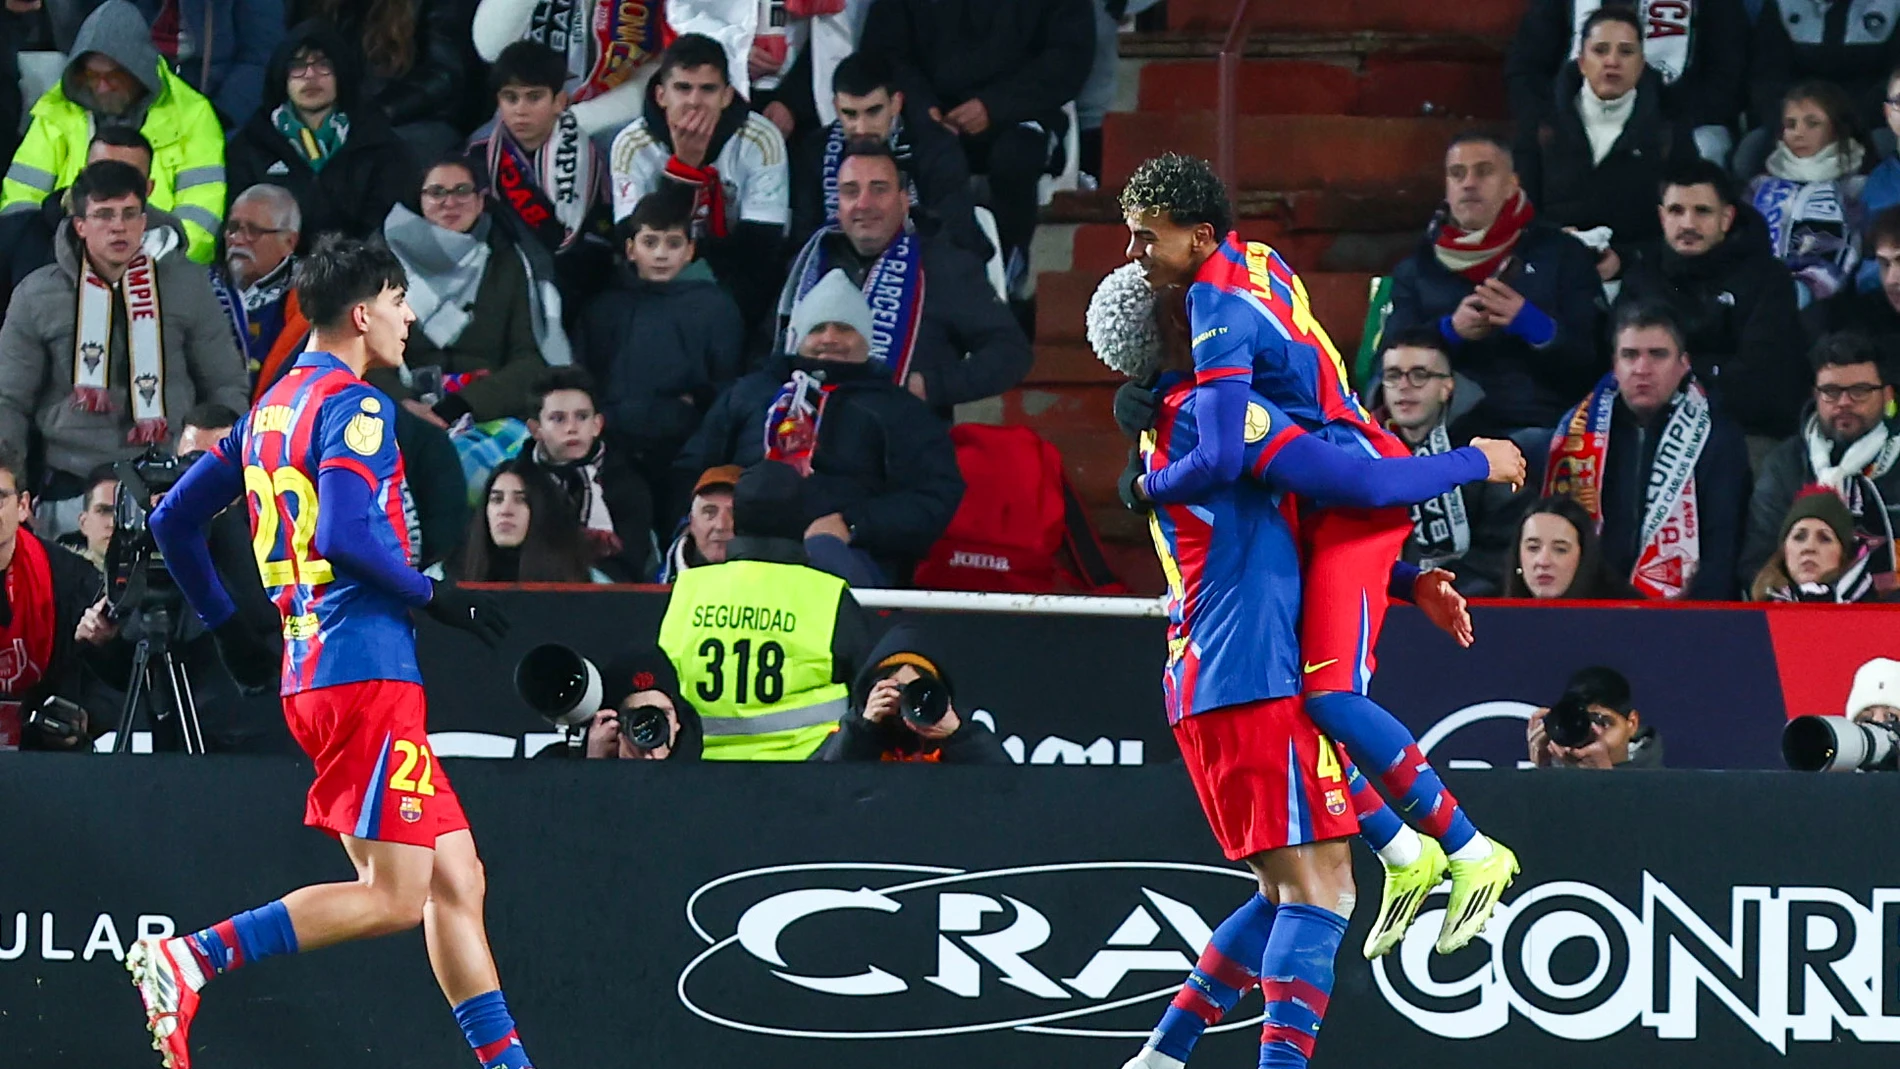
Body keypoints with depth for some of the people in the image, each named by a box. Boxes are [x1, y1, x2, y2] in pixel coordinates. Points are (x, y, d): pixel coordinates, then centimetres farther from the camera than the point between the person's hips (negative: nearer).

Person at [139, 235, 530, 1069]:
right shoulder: (354, 407, -9)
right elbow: (347, 532, -23)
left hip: (309, 673, 10)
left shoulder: (271, 409, 18)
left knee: (455, 878, 8)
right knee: (395, 897, -11)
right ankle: (190, 959, -17)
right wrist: (435, 596, -12)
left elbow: (173, 520, 22)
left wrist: (226, 628, 28)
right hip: (366, 668, -10)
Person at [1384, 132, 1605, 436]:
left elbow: (1595, 352, 5)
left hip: (1539, 425, -2)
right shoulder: (1416, 268, 19)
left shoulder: (1561, 253, 14)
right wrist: (1449, 331, -8)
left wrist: (1534, 325, -13)